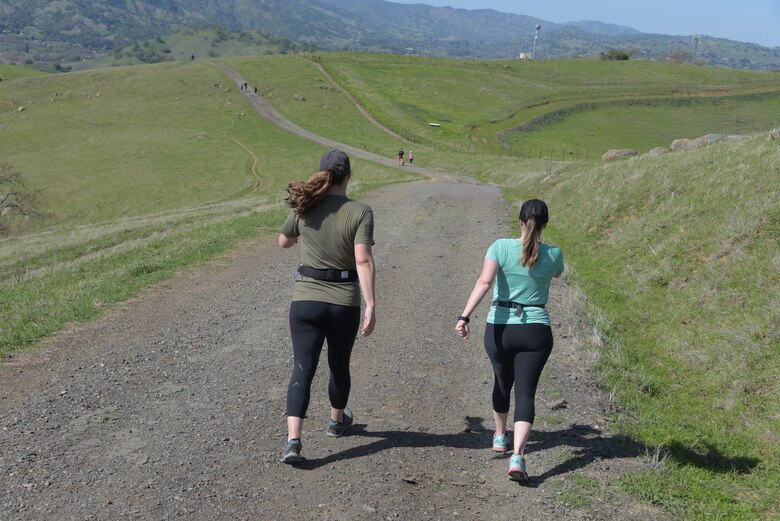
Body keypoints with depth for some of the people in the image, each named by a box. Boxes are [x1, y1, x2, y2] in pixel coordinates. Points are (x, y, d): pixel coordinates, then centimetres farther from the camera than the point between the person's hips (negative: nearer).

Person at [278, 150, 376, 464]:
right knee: (339, 365, 21)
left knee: (302, 369, 1)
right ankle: (337, 421, 43)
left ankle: (293, 440, -13)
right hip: (344, 303, -1)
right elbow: (363, 260, -19)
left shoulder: (304, 207, -3)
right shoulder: (360, 212, -10)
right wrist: (371, 305, -20)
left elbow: (284, 241, 14)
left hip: (306, 299, 1)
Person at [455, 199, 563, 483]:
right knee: (525, 393, -2)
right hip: (537, 331, -1)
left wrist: (465, 316, -27)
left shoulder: (501, 247, -7)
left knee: (502, 383, 24)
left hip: (499, 329, 1)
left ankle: (500, 436, 46)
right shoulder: (554, 254, -2)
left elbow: (484, 282, -22)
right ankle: (517, 456, -20)